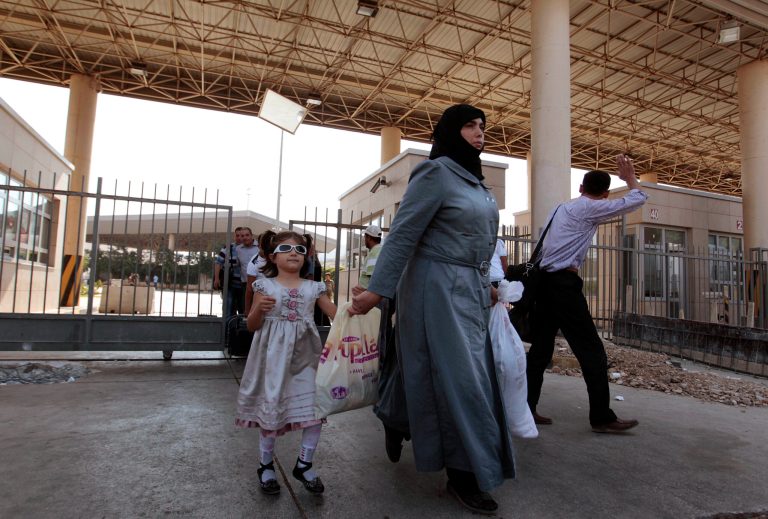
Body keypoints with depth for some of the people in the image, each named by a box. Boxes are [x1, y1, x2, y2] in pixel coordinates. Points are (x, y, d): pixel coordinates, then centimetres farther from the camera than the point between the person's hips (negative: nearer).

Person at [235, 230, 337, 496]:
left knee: (315, 408, 0)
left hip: (305, 355, 2)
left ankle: (304, 464, 22)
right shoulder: (265, 285, 0)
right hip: (275, 357, -2)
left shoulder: (313, 287, 6)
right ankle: (266, 464, 30)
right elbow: (252, 325, 2)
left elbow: (337, 314, 4)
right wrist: (259, 308, -18)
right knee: (271, 407, 6)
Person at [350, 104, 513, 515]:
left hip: (472, 289, 9)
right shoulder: (437, 173, -11)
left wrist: (488, 283, 16)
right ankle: (463, 474, 12)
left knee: (475, 375, 13)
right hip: (440, 288, -9)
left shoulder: (475, 179, 16)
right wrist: (377, 290, -19)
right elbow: (402, 235, -16)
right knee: (459, 380, -4)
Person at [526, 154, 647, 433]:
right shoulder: (590, 207, -2)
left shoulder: (561, 208, 21)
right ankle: (602, 417, 4)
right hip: (564, 283, -8)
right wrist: (630, 176, 17)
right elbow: (637, 200, 5)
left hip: (545, 280, 8)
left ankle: (525, 408, 14)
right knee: (591, 350, -2)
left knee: (541, 348, 10)